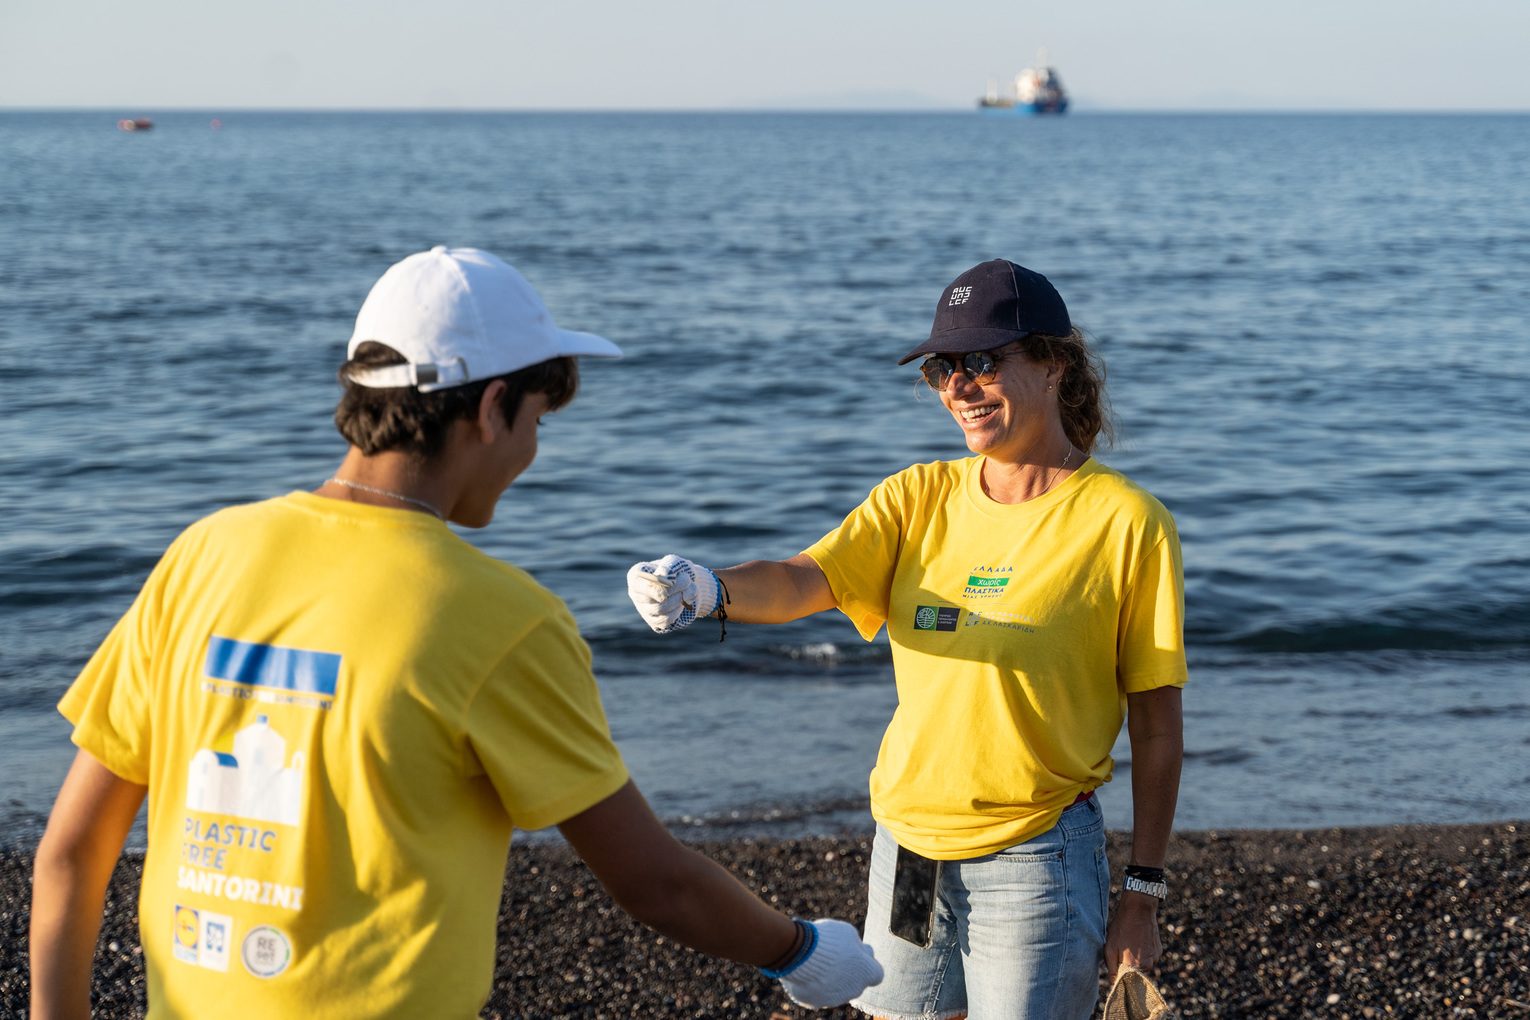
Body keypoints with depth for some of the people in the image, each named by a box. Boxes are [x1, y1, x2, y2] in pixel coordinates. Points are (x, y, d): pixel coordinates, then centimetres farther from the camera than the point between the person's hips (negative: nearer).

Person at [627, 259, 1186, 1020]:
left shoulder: (1124, 523, -9)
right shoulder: (918, 499, 3)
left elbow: (1156, 728, -6)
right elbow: (802, 581, -12)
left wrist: (1142, 896, -6)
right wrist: (709, 591, -34)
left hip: (1035, 862, -4)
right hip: (907, 845, 5)